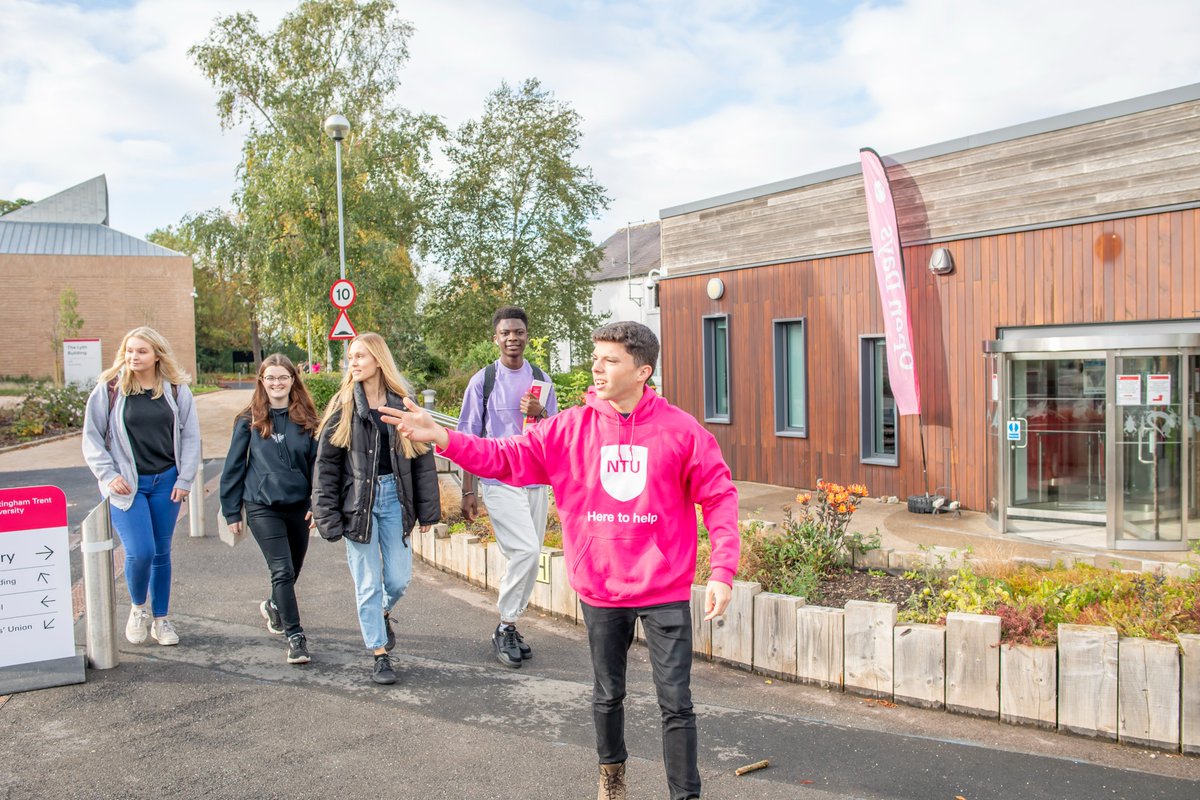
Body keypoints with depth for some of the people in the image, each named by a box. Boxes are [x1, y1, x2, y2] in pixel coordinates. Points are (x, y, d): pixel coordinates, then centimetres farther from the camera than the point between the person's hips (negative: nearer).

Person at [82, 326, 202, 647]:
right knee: (140, 552, -12)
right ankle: (137, 608, 17)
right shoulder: (109, 389, -5)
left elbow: (190, 436, 4)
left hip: (165, 482, 2)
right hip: (126, 484, -2)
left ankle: (160, 619, 26)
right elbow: (92, 437, 1)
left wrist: (184, 480, -2)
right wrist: (109, 475, -8)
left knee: (161, 553, 11)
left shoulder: (177, 389, 0)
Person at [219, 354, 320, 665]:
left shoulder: (306, 419, 2)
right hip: (262, 507, -3)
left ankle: (274, 606, 46)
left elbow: (317, 463, 3)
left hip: (298, 505, 3)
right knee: (282, 570, -11)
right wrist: (232, 511, 2)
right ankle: (295, 637, -3)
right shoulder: (250, 420, -1)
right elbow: (234, 466, 3)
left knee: (293, 569, 15)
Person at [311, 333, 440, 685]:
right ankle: (380, 654, 18)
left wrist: (427, 510, 2)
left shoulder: (403, 404, 3)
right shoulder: (343, 406, -1)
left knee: (399, 579, 4)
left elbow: (423, 458, 5)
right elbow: (326, 464, -2)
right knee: (368, 584, 4)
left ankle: (381, 613, 38)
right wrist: (327, 516, -9)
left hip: (394, 497, 2)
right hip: (357, 501, -1)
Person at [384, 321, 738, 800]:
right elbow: (504, 457, -6)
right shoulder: (569, 428, -4)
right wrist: (440, 437, -18)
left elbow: (719, 498, -7)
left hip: (665, 591, -2)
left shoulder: (681, 429, -10)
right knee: (608, 694, 22)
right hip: (600, 590, 3)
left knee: (676, 702, 4)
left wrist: (722, 571, -14)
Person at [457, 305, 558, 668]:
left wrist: (540, 414, -11)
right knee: (525, 551, -18)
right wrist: (468, 492, -1)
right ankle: (505, 628, -2)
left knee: (528, 557, 8)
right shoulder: (482, 381, 0)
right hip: (498, 480, -4)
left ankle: (509, 629, 23)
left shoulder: (541, 380, 10)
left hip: (537, 480, 5)